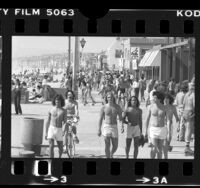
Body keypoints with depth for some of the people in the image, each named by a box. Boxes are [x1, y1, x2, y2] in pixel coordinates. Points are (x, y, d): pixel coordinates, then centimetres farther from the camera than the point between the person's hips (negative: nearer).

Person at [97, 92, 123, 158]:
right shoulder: (104, 107, -2)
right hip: (106, 126, -2)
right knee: (107, 146, -5)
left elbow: (120, 118, 4)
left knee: (115, 146, 5)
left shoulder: (117, 107, 1)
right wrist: (99, 130, 0)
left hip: (114, 127, 2)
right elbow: (100, 119, 3)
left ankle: (111, 155, 37)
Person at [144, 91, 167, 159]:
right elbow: (147, 119, 5)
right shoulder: (151, 107, -3)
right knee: (154, 148, -11)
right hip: (153, 129, -1)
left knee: (160, 149, 8)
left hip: (162, 129, 1)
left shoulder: (164, 108, -2)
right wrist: (146, 131, 2)